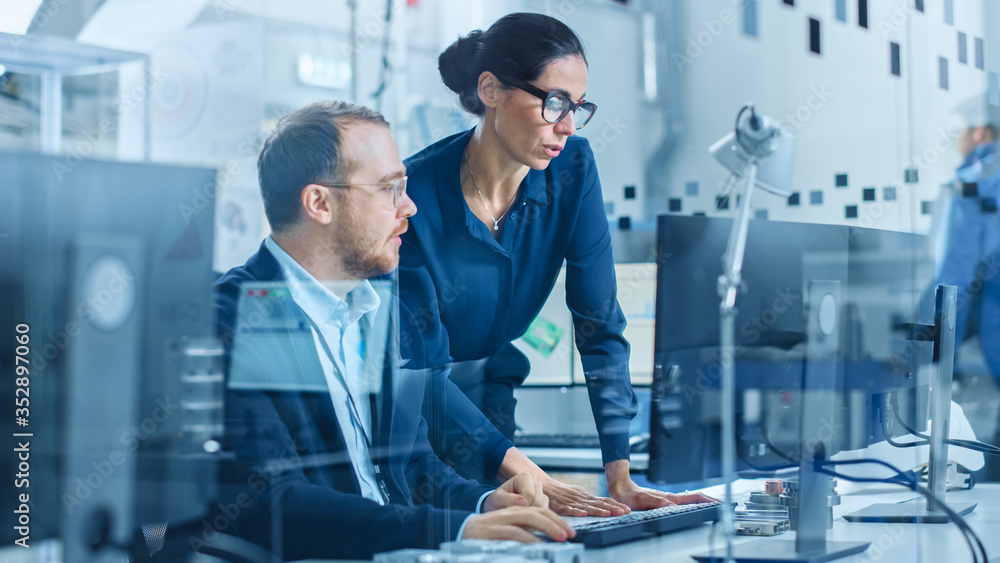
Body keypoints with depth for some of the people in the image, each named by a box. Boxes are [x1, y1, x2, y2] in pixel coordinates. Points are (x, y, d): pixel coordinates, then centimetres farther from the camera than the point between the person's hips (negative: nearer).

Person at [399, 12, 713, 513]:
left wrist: (620, 480, -17)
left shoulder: (572, 169, -8)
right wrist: (533, 483, -32)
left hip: (492, 408, 3)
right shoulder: (415, 194, -22)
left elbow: (601, 327, -8)